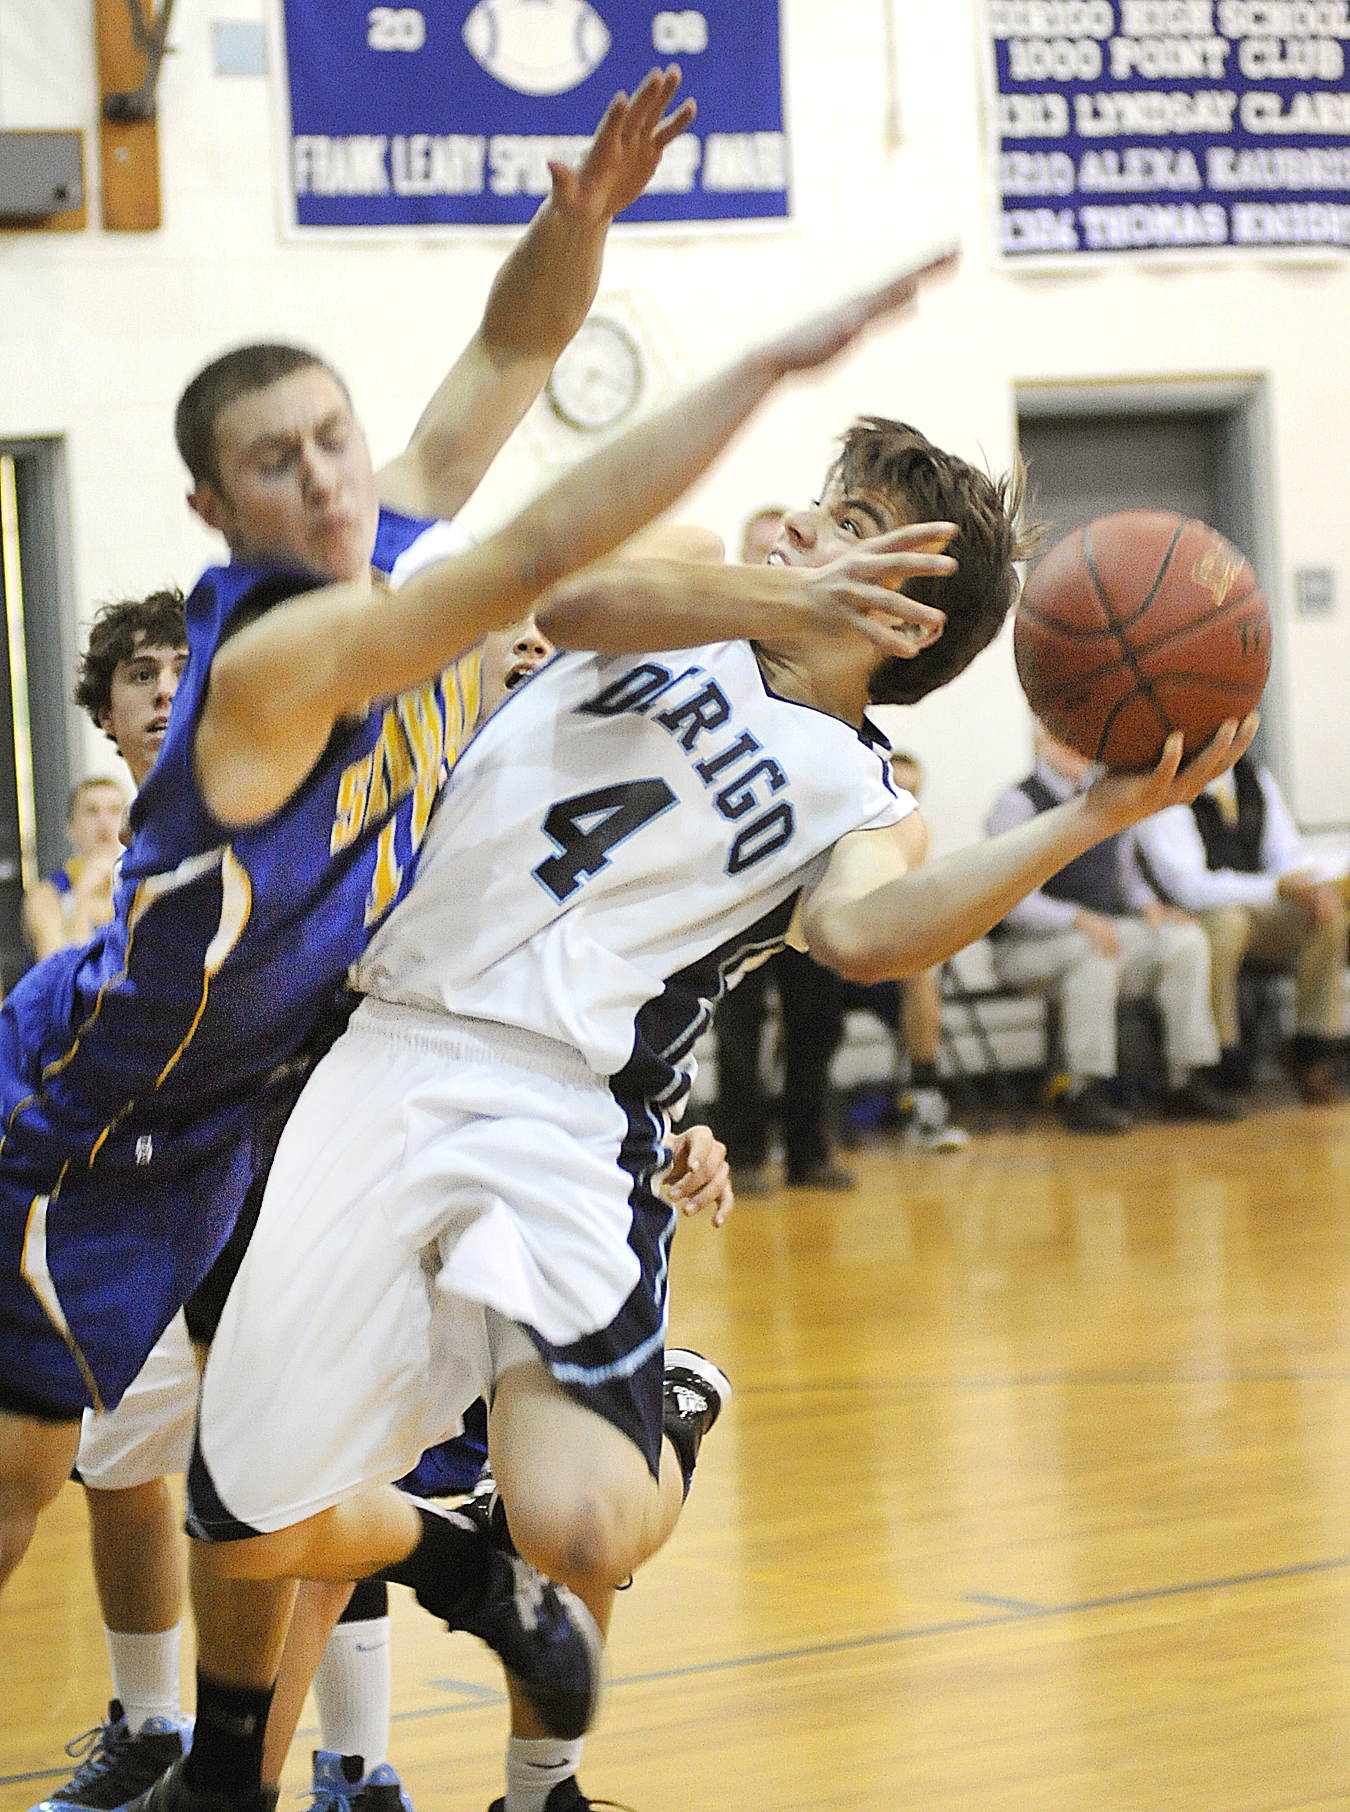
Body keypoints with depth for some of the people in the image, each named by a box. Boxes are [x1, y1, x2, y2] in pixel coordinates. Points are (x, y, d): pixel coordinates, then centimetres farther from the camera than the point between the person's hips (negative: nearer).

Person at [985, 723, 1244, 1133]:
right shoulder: (1017, 803, -9)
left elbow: (1127, 873, 22)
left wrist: (1149, 906, -2)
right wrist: (1079, 919, -30)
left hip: (1100, 928, 7)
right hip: (1029, 945, -7)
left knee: (1186, 939, -15)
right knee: (1097, 955, -37)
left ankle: (1188, 1082, -13)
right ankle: (1085, 1094, -32)